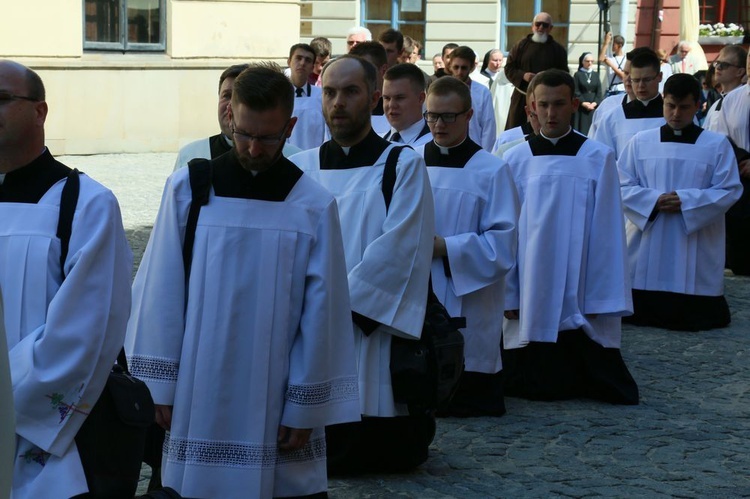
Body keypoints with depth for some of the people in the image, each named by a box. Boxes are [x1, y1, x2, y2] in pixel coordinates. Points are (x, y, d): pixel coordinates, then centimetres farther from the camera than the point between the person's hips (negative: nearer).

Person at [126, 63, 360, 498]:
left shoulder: (314, 207, -5)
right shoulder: (187, 190, -2)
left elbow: (321, 312, -3)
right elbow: (161, 293, 1)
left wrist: (305, 408, -3)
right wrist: (160, 384, 0)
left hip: (276, 403, -1)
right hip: (199, 396, 1)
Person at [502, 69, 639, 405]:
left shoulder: (598, 159, -3)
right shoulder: (516, 160, 2)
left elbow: (607, 232, -2)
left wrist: (604, 298, -5)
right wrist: (508, 295, 2)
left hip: (581, 299, -2)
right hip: (530, 299, 2)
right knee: (532, 385, 8)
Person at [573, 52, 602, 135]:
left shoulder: (596, 75, 11)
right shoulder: (577, 75, 1)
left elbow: (599, 91, 5)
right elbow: (576, 91, -5)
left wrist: (595, 103, -9)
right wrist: (583, 103, -14)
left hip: (594, 106, 3)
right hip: (581, 106, -3)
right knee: (582, 128, -6)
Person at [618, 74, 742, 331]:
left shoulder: (717, 145, -1)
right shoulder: (640, 142, 4)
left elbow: (729, 191, -4)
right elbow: (623, 186, 2)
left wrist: (686, 201, -16)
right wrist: (654, 200, -16)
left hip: (695, 249, -1)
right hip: (648, 248, 1)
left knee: (695, 315, 3)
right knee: (640, 312, 5)